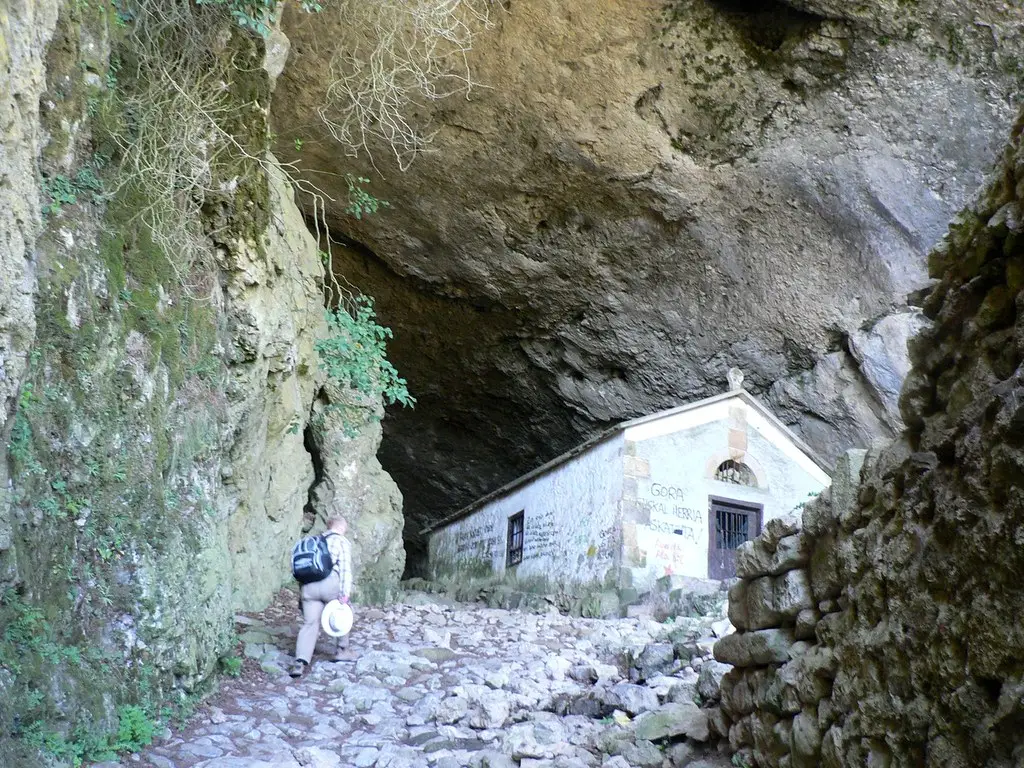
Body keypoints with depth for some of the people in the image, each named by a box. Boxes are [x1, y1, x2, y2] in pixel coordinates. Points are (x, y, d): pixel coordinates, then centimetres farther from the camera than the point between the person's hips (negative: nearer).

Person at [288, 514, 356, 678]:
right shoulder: (341, 541, 9)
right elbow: (345, 568, -4)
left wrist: (301, 594, 30)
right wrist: (345, 593, -10)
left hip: (309, 585, 5)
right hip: (330, 583, -4)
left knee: (309, 624, 2)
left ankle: (300, 662, -14)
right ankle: (342, 650, 26)